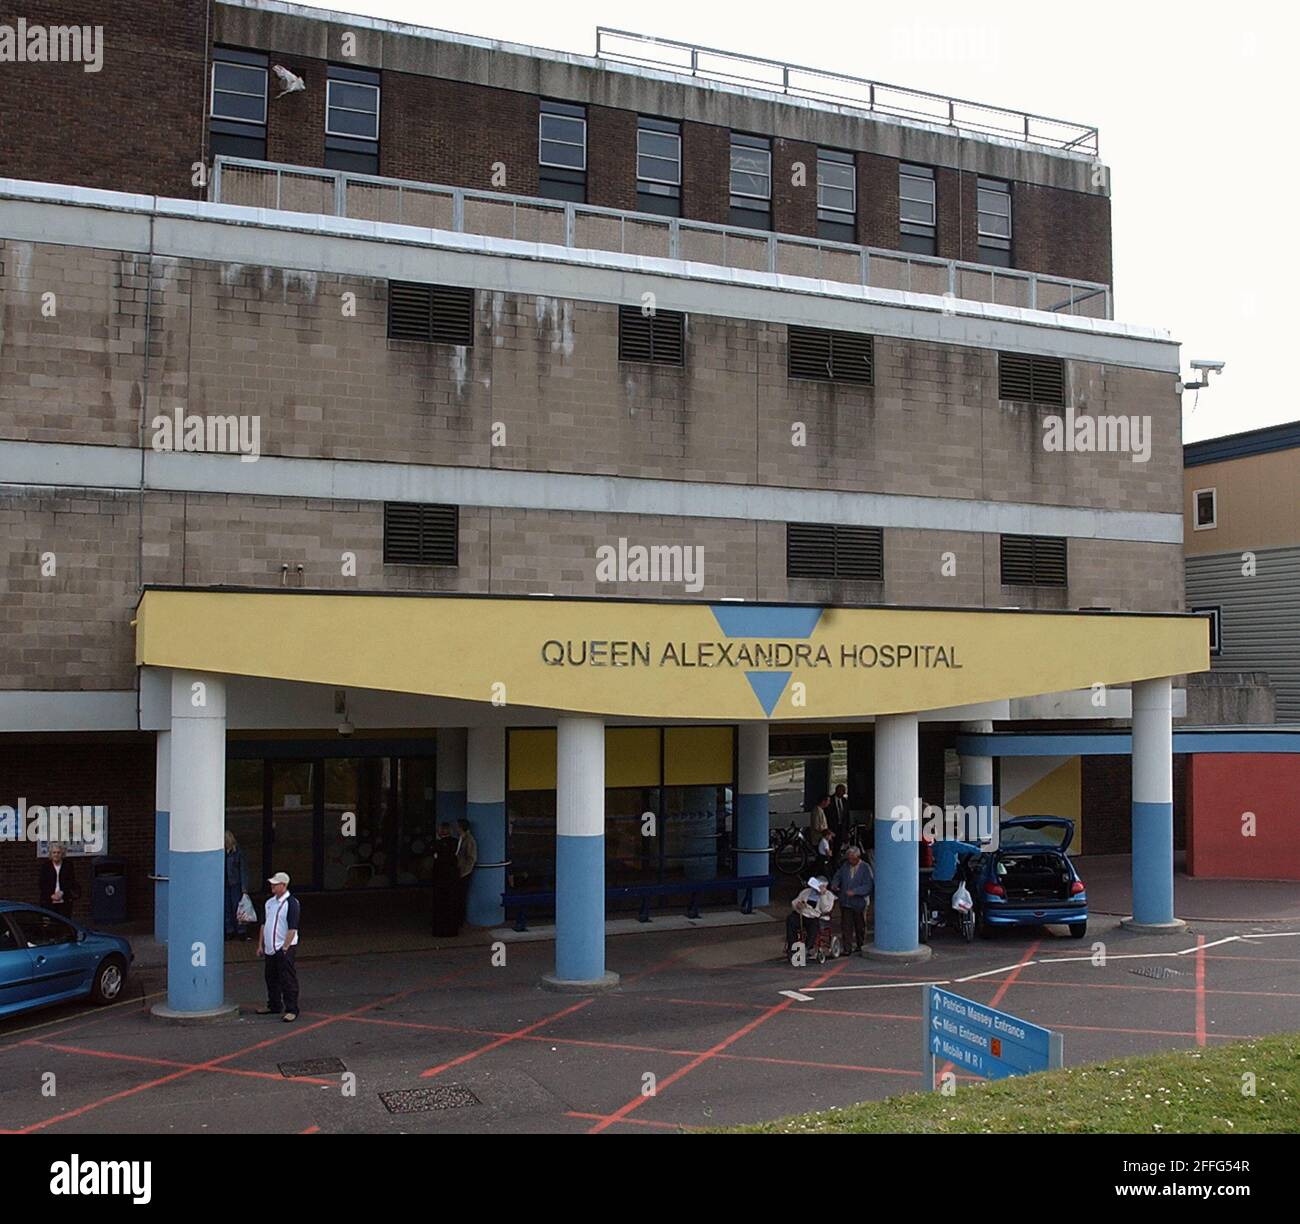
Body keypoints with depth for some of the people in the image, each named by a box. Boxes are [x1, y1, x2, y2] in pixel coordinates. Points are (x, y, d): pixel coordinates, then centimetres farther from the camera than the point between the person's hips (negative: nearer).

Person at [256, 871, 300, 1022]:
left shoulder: (291, 903, -13)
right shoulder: (270, 902, 11)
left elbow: (292, 929, -16)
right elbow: (264, 924, 17)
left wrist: (285, 948, -19)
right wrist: (260, 945, 13)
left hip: (285, 949, -8)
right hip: (270, 948, 8)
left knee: (288, 981, -5)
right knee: (271, 979, 16)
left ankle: (291, 1010, -1)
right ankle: (274, 1006, 29)